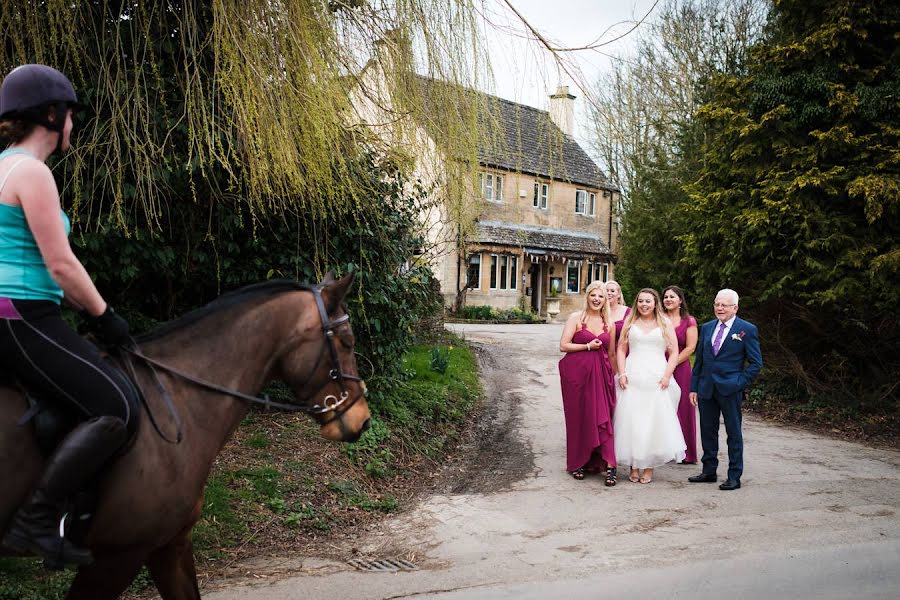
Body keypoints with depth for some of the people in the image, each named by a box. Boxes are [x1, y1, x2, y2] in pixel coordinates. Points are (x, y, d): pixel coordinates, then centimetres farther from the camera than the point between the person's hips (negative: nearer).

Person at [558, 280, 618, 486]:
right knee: (578, 418, 5)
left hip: (601, 374, 2)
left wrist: (612, 376, 16)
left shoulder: (609, 324, 11)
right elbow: (563, 345, -6)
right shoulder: (576, 318, 1)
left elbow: (611, 354, 17)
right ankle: (578, 463, 17)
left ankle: (609, 466, -8)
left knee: (603, 418, -5)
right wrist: (588, 346, -11)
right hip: (577, 373, -2)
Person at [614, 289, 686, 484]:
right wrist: (622, 373, -3)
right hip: (632, 378, 1)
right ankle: (634, 466, 7)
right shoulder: (630, 322, 12)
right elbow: (621, 349, 9)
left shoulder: (665, 324, 8)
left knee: (654, 421, -2)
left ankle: (649, 467, 5)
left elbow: (674, 352, 4)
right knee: (631, 421, -1)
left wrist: (667, 376, -7)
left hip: (657, 380, -1)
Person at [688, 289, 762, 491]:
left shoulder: (747, 330, -3)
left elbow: (756, 363, -3)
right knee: (707, 431, 11)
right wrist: (694, 387, 8)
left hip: (730, 390, -5)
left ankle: (734, 477, 11)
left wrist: (740, 383, -11)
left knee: (734, 433, 4)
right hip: (706, 389, 5)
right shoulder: (707, 328, 11)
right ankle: (709, 472, 22)